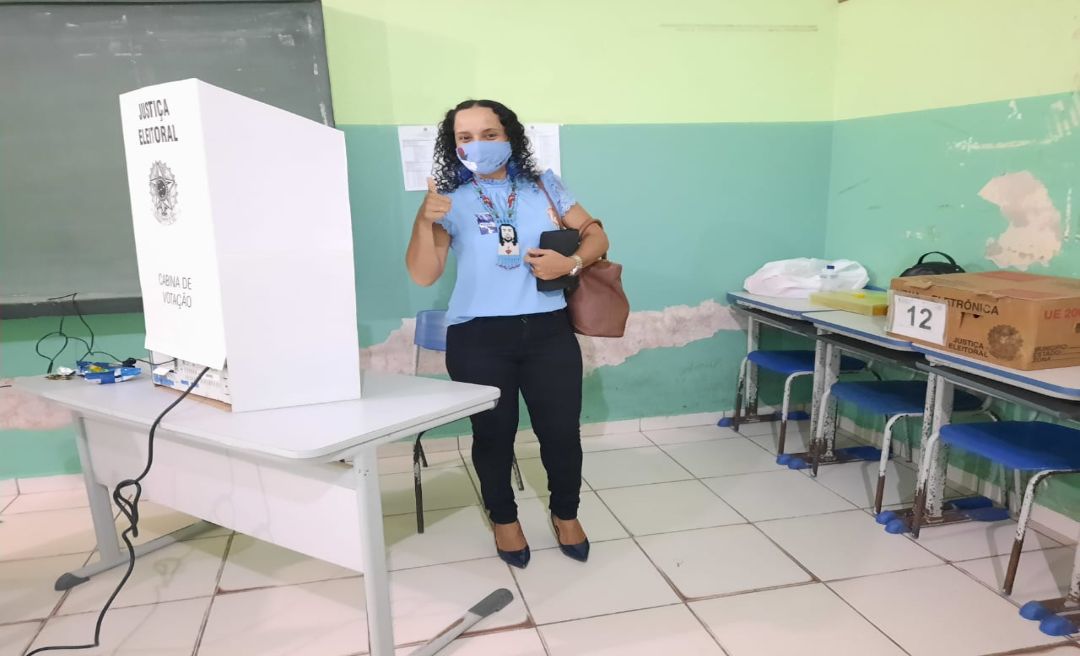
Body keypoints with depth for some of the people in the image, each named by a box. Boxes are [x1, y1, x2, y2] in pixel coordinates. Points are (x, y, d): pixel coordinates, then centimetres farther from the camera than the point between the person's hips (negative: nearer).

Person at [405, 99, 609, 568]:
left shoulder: (543, 186, 9)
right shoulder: (450, 200, 2)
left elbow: (596, 236, 12)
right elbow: (423, 275, -5)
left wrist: (571, 263, -9)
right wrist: (424, 221, -21)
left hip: (547, 330, 2)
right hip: (478, 337, -1)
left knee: (562, 430, 5)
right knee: (493, 433, 8)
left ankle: (565, 513, 31)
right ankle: (504, 519, 32)